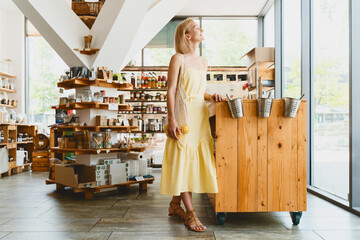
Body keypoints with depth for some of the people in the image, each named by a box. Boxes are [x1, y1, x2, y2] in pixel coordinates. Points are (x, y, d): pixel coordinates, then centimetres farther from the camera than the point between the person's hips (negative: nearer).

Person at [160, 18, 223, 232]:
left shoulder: (203, 62, 17)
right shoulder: (178, 59, -3)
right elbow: (171, 91, -8)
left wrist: (211, 96, -1)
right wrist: (172, 119, -16)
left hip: (200, 115, 7)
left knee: (196, 160, 8)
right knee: (183, 160, -5)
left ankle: (175, 204, 22)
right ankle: (190, 213, 2)